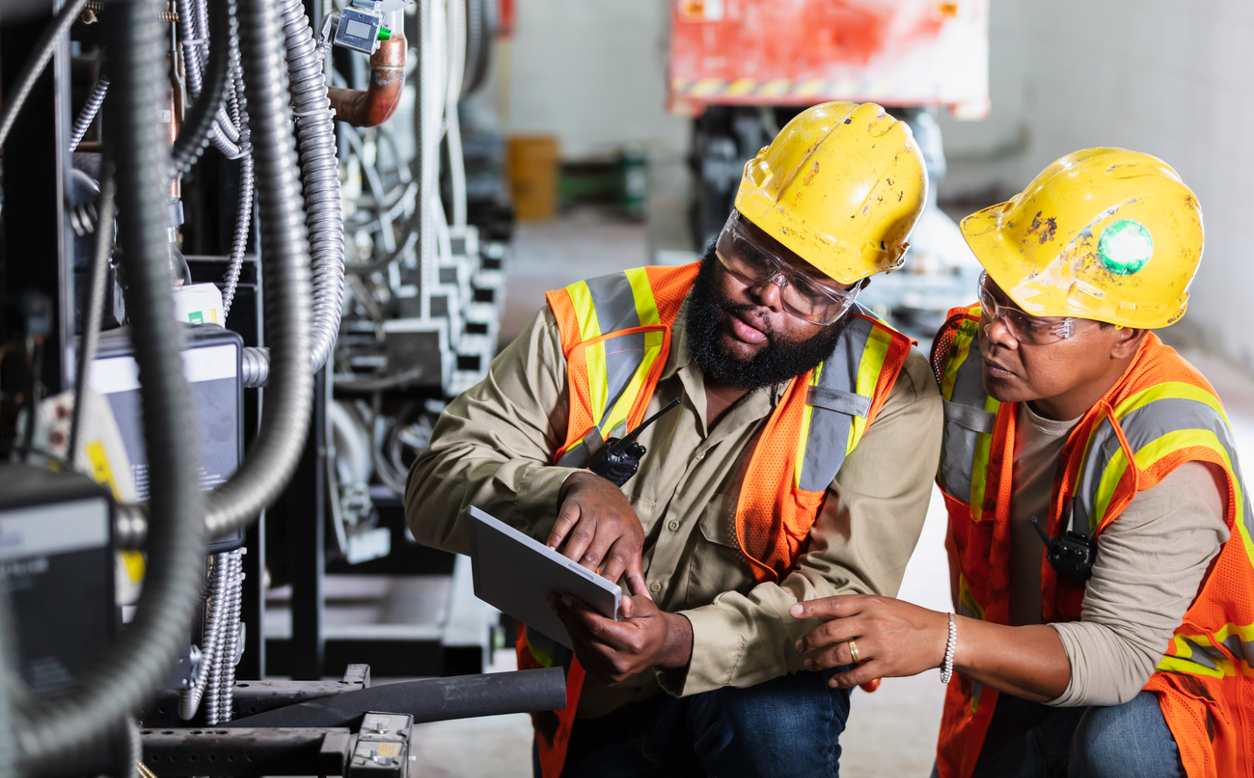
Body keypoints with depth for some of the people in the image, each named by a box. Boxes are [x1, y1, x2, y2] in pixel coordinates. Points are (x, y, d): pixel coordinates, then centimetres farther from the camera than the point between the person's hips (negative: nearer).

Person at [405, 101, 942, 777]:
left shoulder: (889, 396, -13)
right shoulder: (591, 328, -8)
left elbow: (846, 593, -17)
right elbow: (437, 486, -10)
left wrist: (680, 641, -34)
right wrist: (571, 489, -32)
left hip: (760, 688, -3)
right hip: (594, 711, 3)